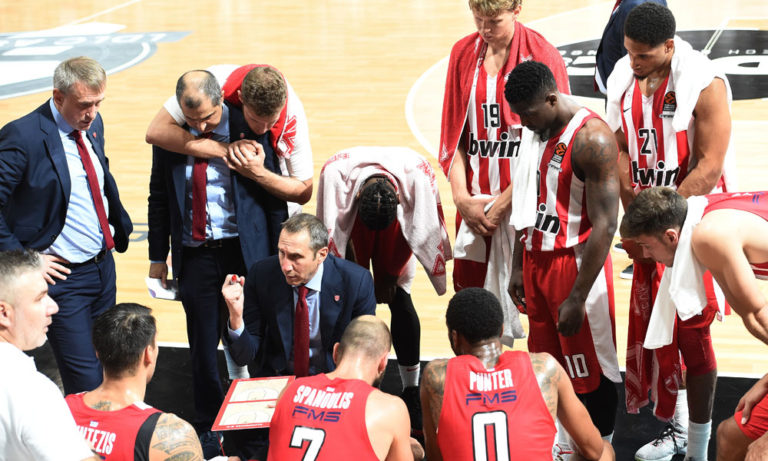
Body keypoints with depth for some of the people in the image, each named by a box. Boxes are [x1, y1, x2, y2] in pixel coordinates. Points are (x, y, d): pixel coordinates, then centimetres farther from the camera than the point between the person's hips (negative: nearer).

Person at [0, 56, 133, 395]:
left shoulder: (92, 125, 6)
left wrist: (119, 226, 12)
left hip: (104, 265, 8)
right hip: (63, 276, -8)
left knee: (107, 369, 15)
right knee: (87, 383, -7)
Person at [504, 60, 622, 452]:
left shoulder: (592, 138, -20)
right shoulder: (539, 133, 7)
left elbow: (604, 225, -21)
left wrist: (577, 298, -22)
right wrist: (519, 267, 16)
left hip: (577, 265, -8)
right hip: (539, 262, 8)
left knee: (593, 375, 3)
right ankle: (563, 446, 26)